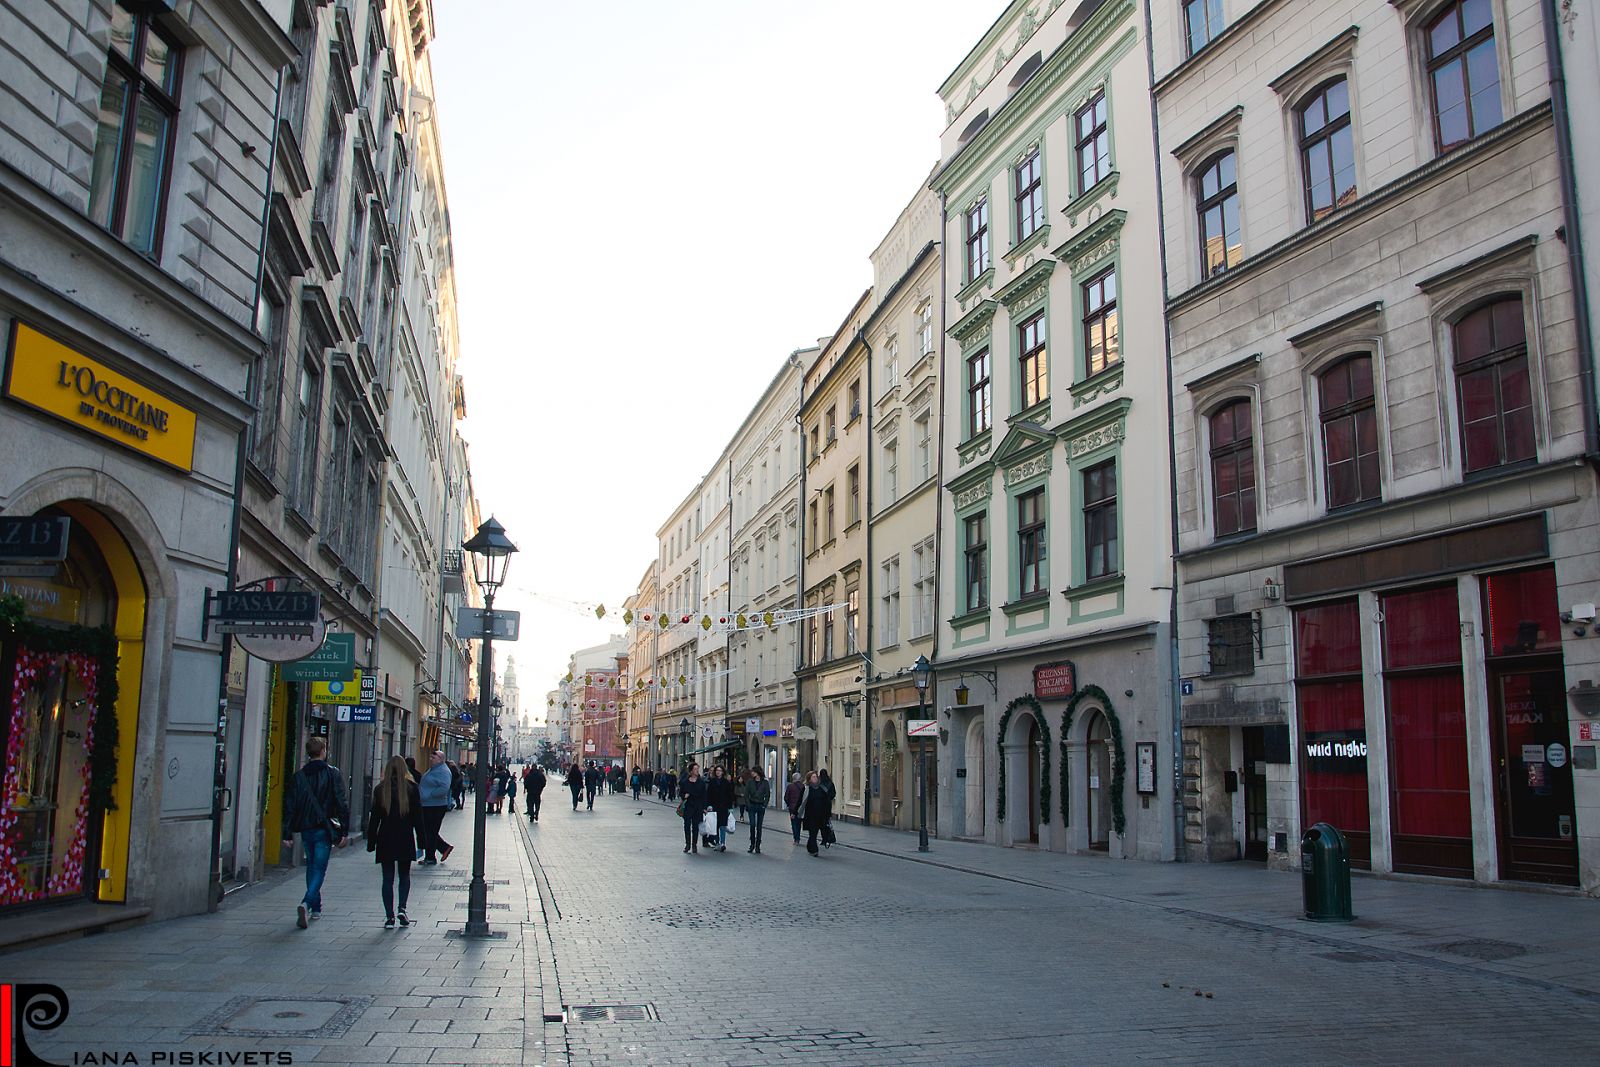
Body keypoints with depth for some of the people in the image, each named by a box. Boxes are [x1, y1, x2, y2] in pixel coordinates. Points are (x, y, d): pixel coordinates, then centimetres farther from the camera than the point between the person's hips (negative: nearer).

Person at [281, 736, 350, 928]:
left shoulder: (298, 776, 5)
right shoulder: (333, 774, -5)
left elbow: (289, 807, 4)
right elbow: (342, 804, -9)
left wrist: (287, 835, 7)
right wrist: (344, 831, -6)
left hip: (306, 829, 4)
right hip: (325, 829, -4)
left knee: (312, 867, 18)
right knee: (319, 868, -2)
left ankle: (316, 908, 24)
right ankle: (306, 903, -22)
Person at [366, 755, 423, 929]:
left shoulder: (380, 789, -1)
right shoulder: (411, 788, -3)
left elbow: (374, 818, 0)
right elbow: (417, 816, -2)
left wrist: (371, 842, 6)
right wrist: (421, 839, 3)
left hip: (385, 840, 0)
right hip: (406, 840, 0)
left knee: (388, 878, 6)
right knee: (404, 875, 15)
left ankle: (389, 917, 2)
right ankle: (402, 908, -2)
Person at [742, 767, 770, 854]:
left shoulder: (764, 782, 1)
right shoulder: (750, 781, 2)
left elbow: (767, 795, 2)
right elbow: (746, 794, 2)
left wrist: (764, 805, -6)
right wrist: (748, 805, -6)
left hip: (761, 806, 0)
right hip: (752, 805, 0)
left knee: (759, 826, 4)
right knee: (752, 825, -9)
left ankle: (757, 846, 10)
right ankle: (752, 844, 5)